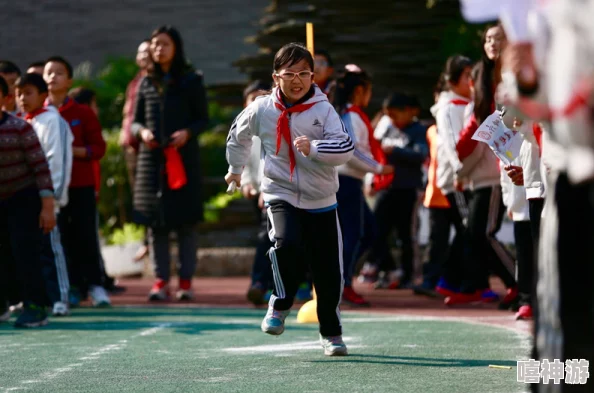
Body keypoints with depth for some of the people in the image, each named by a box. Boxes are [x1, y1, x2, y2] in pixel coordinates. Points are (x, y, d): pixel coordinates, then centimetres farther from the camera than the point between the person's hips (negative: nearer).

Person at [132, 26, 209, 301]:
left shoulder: (191, 81, 2)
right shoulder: (146, 83, 11)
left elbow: (203, 119, 2)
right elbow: (135, 121, 13)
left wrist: (187, 133, -17)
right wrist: (141, 132, -9)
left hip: (183, 157, -3)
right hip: (152, 158, 3)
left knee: (185, 220, -1)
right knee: (155, 221, 3)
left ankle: (185, 280, 5)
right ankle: (161, 280, 8)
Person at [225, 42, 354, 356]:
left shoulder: (323, 110, -8)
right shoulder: (262, 109, -3)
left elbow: (346, 148, -20)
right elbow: (238, 134, 19)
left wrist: (314, 148, -36)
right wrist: (235, 168, 30)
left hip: (321, 200, 0)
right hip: (280, 195, 0)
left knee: (329, 273, 2)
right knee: (287, 243, -30)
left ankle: (331, 333, 23)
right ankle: (281, 305, -6)